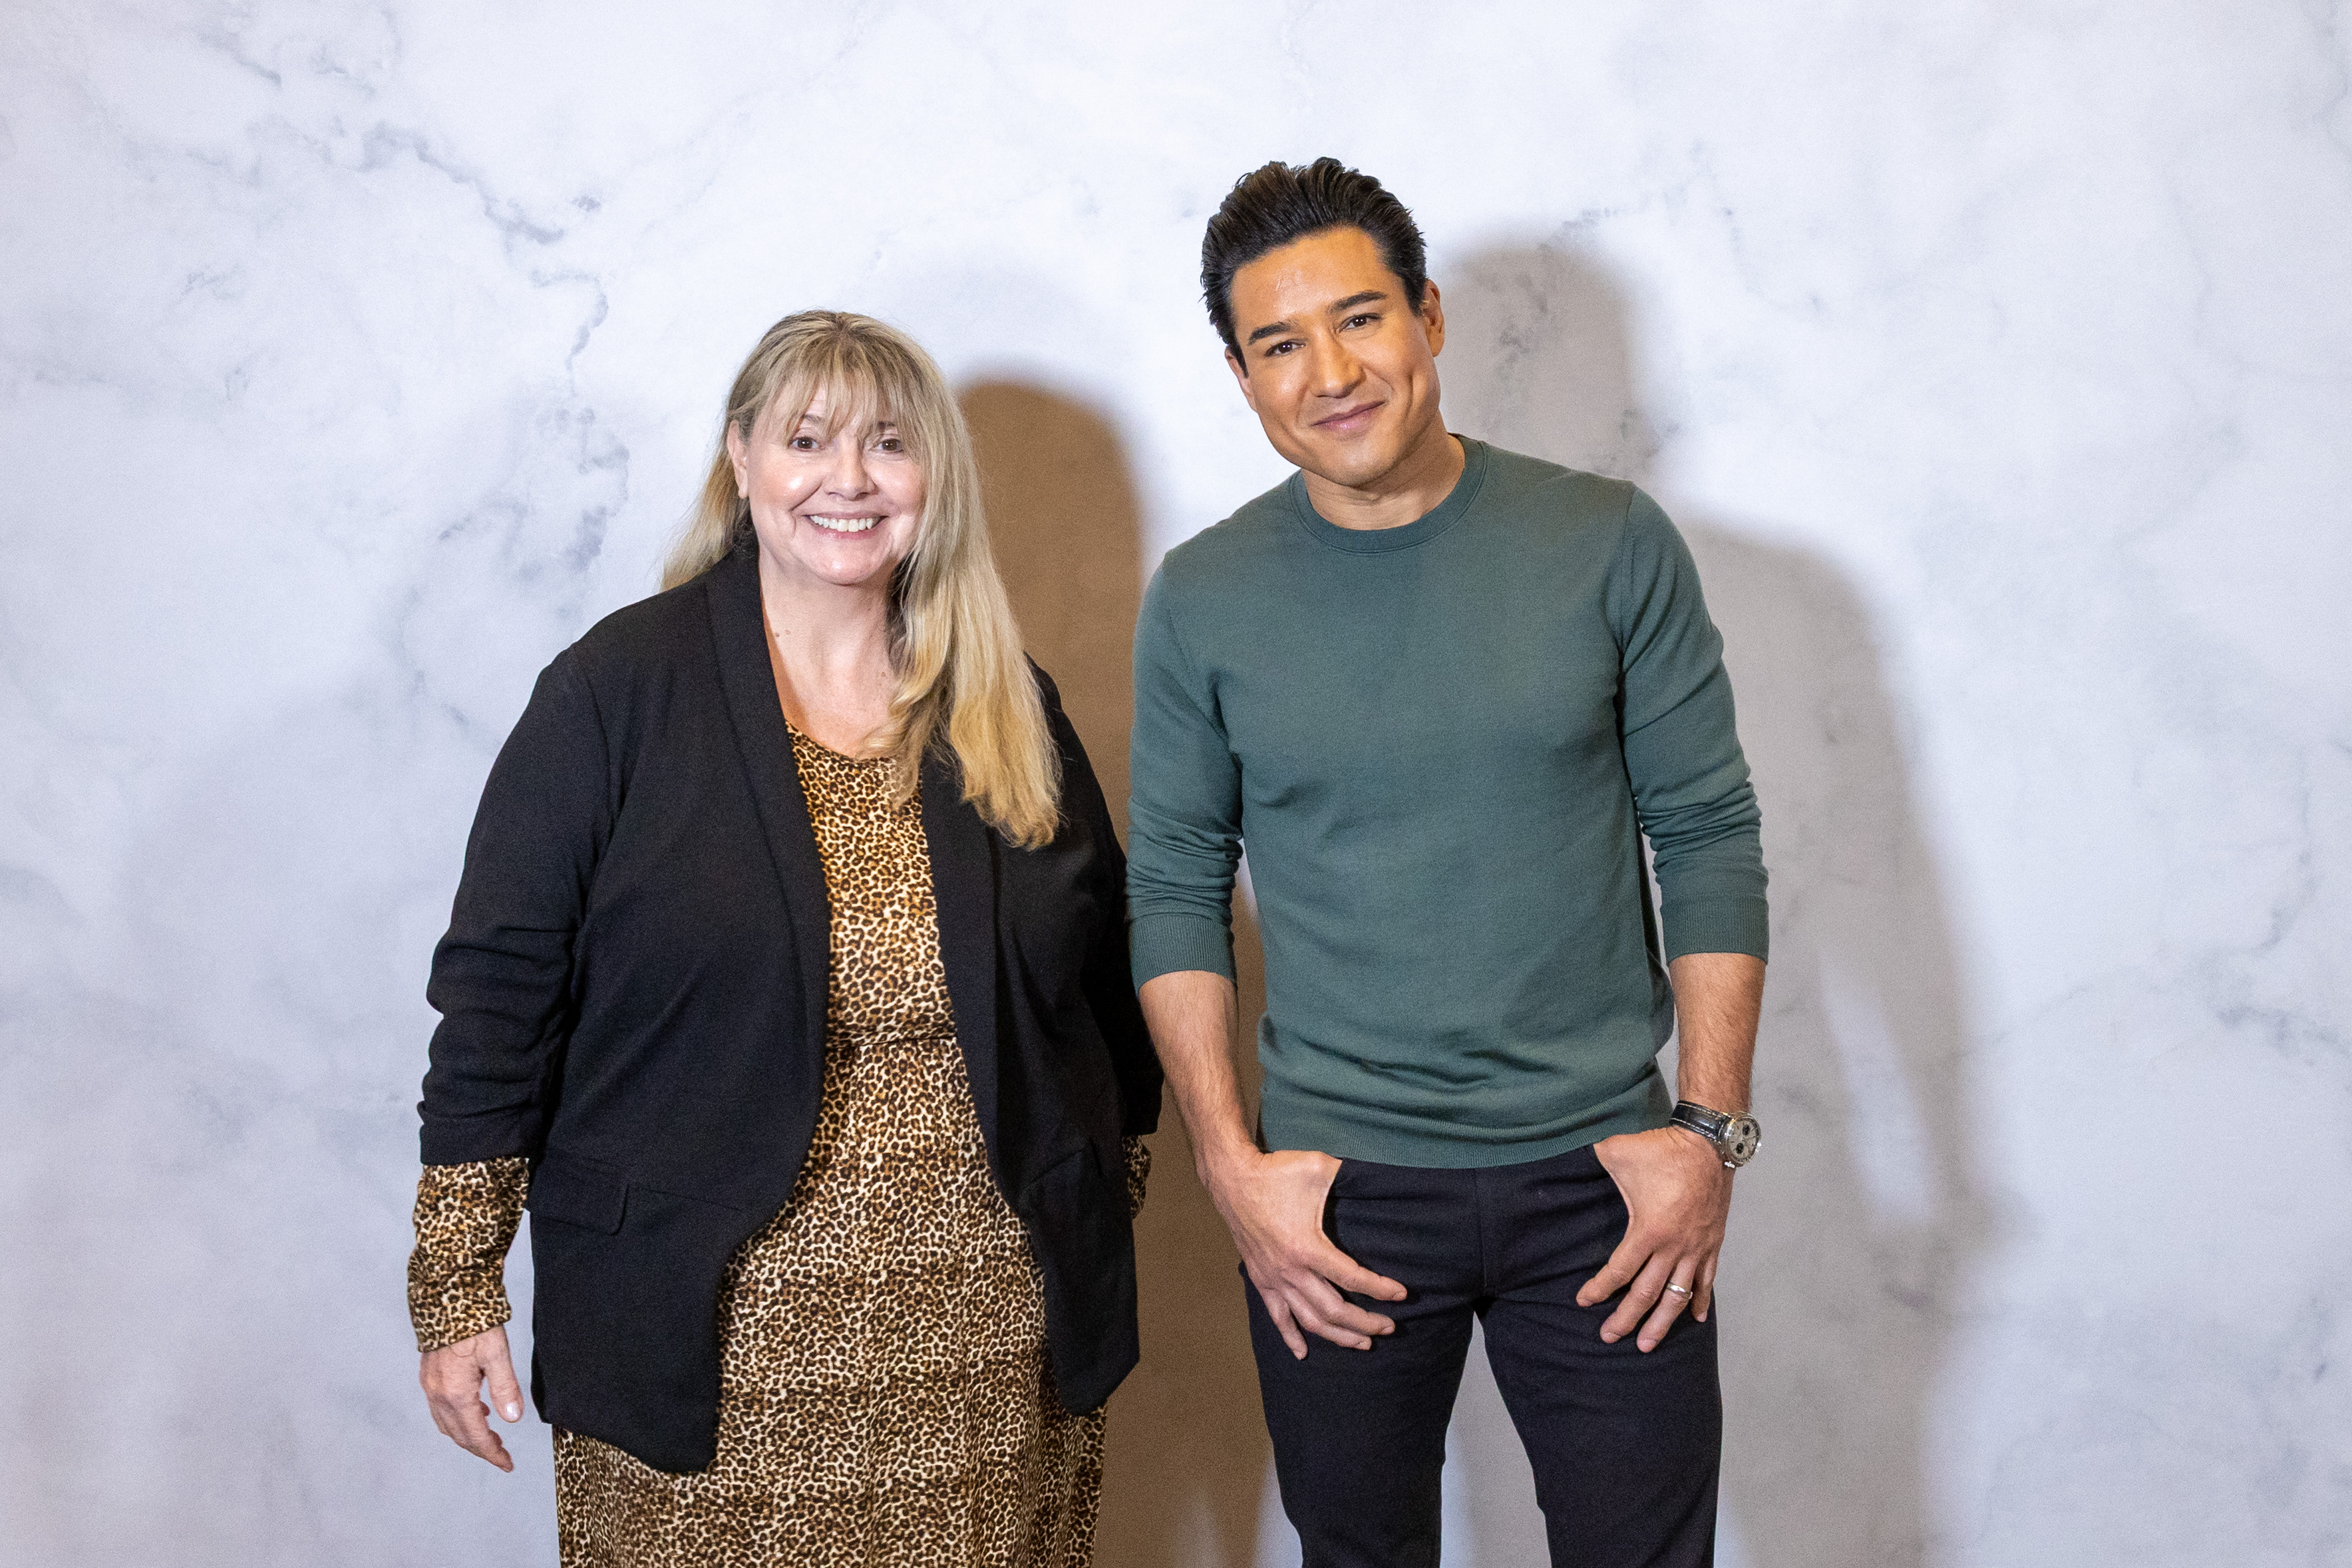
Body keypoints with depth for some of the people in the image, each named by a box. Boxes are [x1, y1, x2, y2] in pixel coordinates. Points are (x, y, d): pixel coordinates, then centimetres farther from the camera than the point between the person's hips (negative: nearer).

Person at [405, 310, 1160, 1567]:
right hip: (709, 1344, -3)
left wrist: (1105, 1215, 15)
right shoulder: (621, 689, -6)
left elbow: (1102, 981, 14)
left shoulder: (1007, 709, 6)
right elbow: (497, 992, -6)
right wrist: (459, 1288, -8)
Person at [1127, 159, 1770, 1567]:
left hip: (1602, 1184, 0)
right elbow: (1176, 888, 2)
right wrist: (1230, 1161, -5)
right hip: (1337, 1198, 1)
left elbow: (1710, 838, -1)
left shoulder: (1612, 545, -4)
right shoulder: (1204, 599, -2)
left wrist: (1712, 1126, -7)